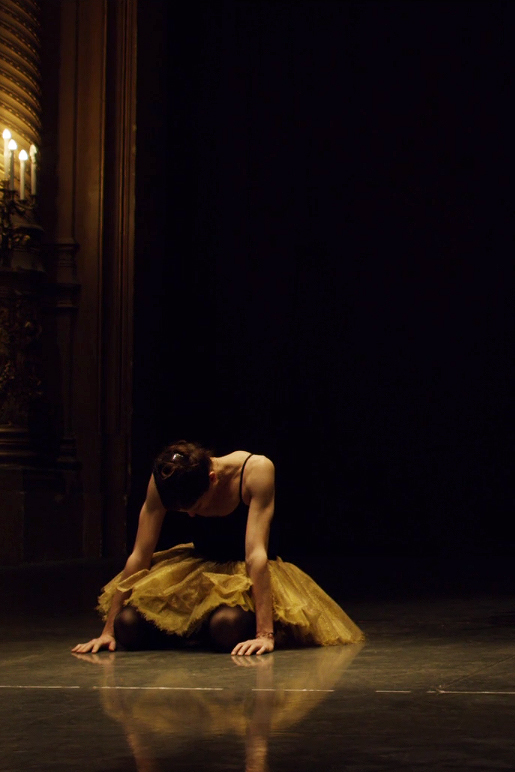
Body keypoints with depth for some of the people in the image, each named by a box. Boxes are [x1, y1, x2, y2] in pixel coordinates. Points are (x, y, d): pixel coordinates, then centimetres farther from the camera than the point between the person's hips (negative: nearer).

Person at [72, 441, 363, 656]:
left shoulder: (256, 471, -27)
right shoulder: (164, 479, -17)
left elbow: (256, 553, -31)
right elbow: (139, 556, -13)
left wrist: (265, 634, -36)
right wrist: (108, 629, -14)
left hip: (250, 573, -3)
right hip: (199, 567, 3)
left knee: (227, 628, -37)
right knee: (129, 626, -21)